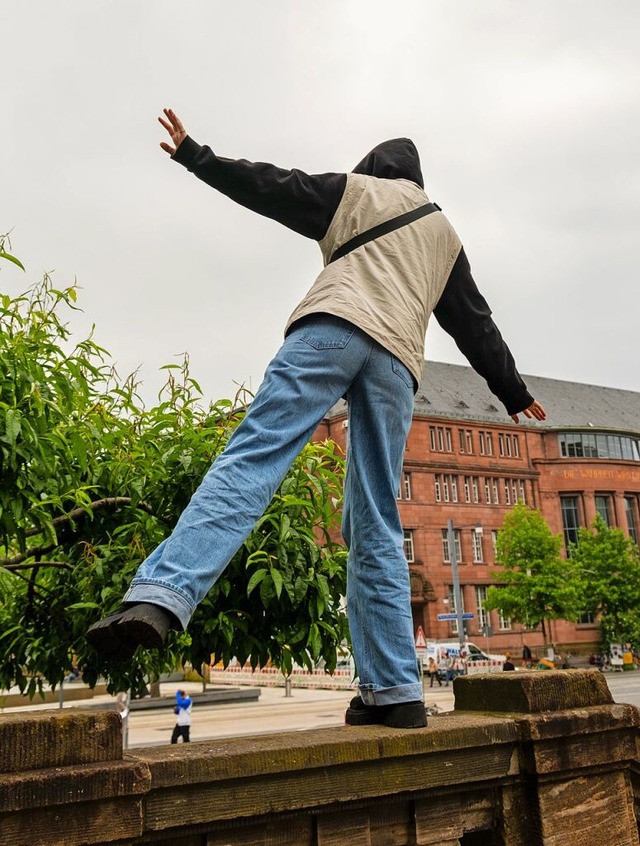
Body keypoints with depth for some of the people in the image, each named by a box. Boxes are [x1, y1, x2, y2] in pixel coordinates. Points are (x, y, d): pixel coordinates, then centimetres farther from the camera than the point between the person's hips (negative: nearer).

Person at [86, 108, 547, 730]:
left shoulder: (356, 189, 26)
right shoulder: (446, 235, 35)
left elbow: (270, 188, 18)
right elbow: (475, 323, 35)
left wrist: (195, 156, 28)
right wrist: (512, 389, 44)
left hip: (332, 327, -3)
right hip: (397, 359, 3)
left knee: (249, 459, -20)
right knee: (376, 528, 2)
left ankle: (161, 595, -41)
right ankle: (394, 691, -1)